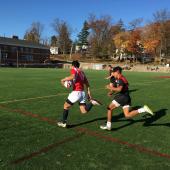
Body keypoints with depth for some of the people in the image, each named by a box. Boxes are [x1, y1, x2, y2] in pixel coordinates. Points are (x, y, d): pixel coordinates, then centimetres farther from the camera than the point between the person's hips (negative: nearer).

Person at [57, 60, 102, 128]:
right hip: (82, 92, 7)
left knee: (66, 106, 12)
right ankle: (92, 102, -12)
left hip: (76, 92, -7)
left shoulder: (74, 69, -2)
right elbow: (86, 82, 17)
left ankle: (63, 122, 17)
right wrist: (89, 92, 18)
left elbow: (73, 77, -24)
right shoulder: (82, 72, 19)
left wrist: (63, 79, -11)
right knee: (84, 111, 9)